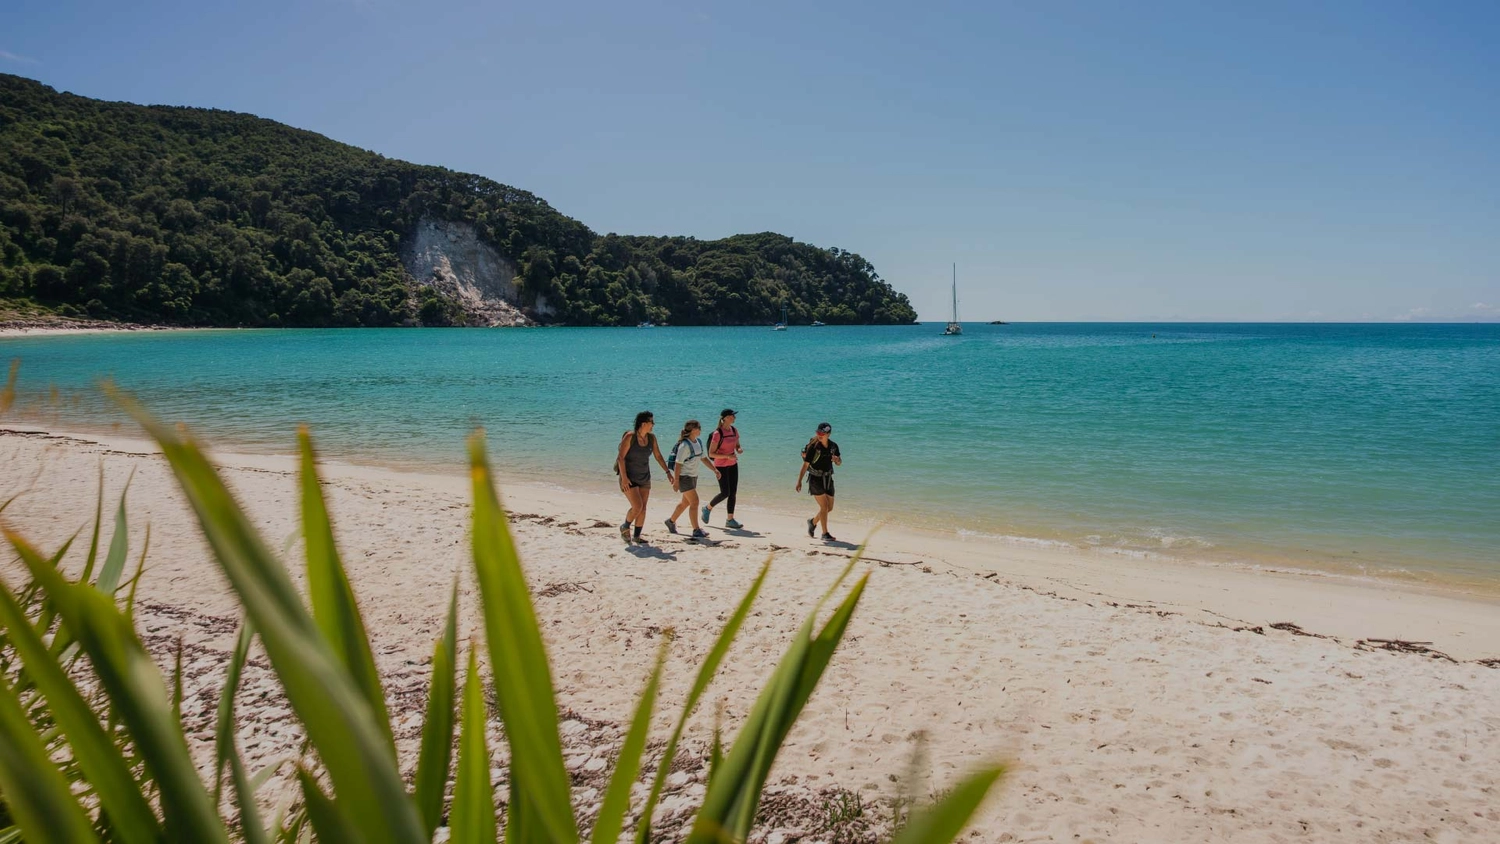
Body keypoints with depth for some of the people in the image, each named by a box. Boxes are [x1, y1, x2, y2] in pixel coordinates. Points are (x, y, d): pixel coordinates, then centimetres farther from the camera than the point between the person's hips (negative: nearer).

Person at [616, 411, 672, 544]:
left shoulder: (651, 438, 0)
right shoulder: (630, 437, -16)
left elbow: (658, 456, 9)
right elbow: (620, 457, -17)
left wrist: (668, 472, 5)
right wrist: (624, 477, -22)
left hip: (644, 478, 6)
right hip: (629, 478, -6)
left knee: (643, 508, 5)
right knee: (637, 507, -14)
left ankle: (637, 536, 16)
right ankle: (625, 528, 12)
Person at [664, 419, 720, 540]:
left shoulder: (699, 442, 8)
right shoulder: (685, 445, -19)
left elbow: (704, 458, 15)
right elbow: (678, 463, -19)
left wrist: (715, 470, 6)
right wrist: (676, 481, -21)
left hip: (693, 476, 9)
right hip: (684, 477, -9)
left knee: (686, 502, 18)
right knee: (694, 502, -12)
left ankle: (671, 521, 36)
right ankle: (696, 530, -8)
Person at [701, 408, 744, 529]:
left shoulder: (734, 430, 3)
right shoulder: (717, 434, -17)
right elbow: (711, 454, -16)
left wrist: (740, 449, -8)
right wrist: (727, 456, -26)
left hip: (733, 465, 6)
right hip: (721, 466, -6)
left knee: (733, 492, 4)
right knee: (725, 493, -7)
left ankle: (730, 520, 10)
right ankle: (707, 509, 18)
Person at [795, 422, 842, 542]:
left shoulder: (833, 446, 0)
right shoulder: (813, 447, -15)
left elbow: (839, 463, 10)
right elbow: (805, 464, -11)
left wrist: (837, 460, -14)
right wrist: (799, 481, -12)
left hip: (828, 479, 6)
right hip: (815, 479, -6)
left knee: (830, 508, 10)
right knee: (824, 506, -12)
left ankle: (813, 522, 35)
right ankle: (825, 534, -2)